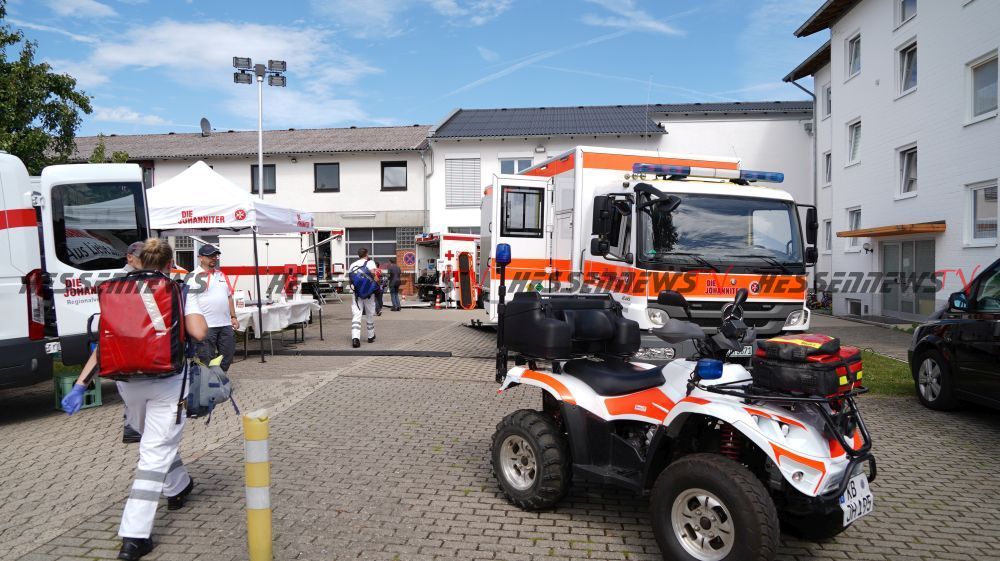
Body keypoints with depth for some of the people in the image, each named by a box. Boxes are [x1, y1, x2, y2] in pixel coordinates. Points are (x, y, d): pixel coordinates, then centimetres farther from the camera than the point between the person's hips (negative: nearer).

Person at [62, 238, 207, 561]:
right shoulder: (180, 292, -4)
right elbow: (199, 332, -17)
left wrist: (81, 384, 2)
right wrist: (179, 324, 5)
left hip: (128, 381, 5)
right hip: (167, 380, -4)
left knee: (155, 441, 27)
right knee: (155, 453, -1)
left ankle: (178, 488, 48)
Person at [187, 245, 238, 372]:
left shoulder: (221, 275, 16)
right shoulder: (194, 277, -6)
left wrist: (233, 317, 14)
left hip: (226, 324, 7)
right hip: (206, 326, -6)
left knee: (227, 357, 13)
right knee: (206, 361, 0)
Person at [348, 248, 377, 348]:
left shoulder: (352, 265, 13)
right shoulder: (369, 262, -1)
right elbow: (372, 272, -21)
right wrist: (372, 277, -2)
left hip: (356, 292, 3)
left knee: (356, 315, -6)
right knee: (370, 315, 14)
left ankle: (355, 337, -23)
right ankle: (371, 336, 27)